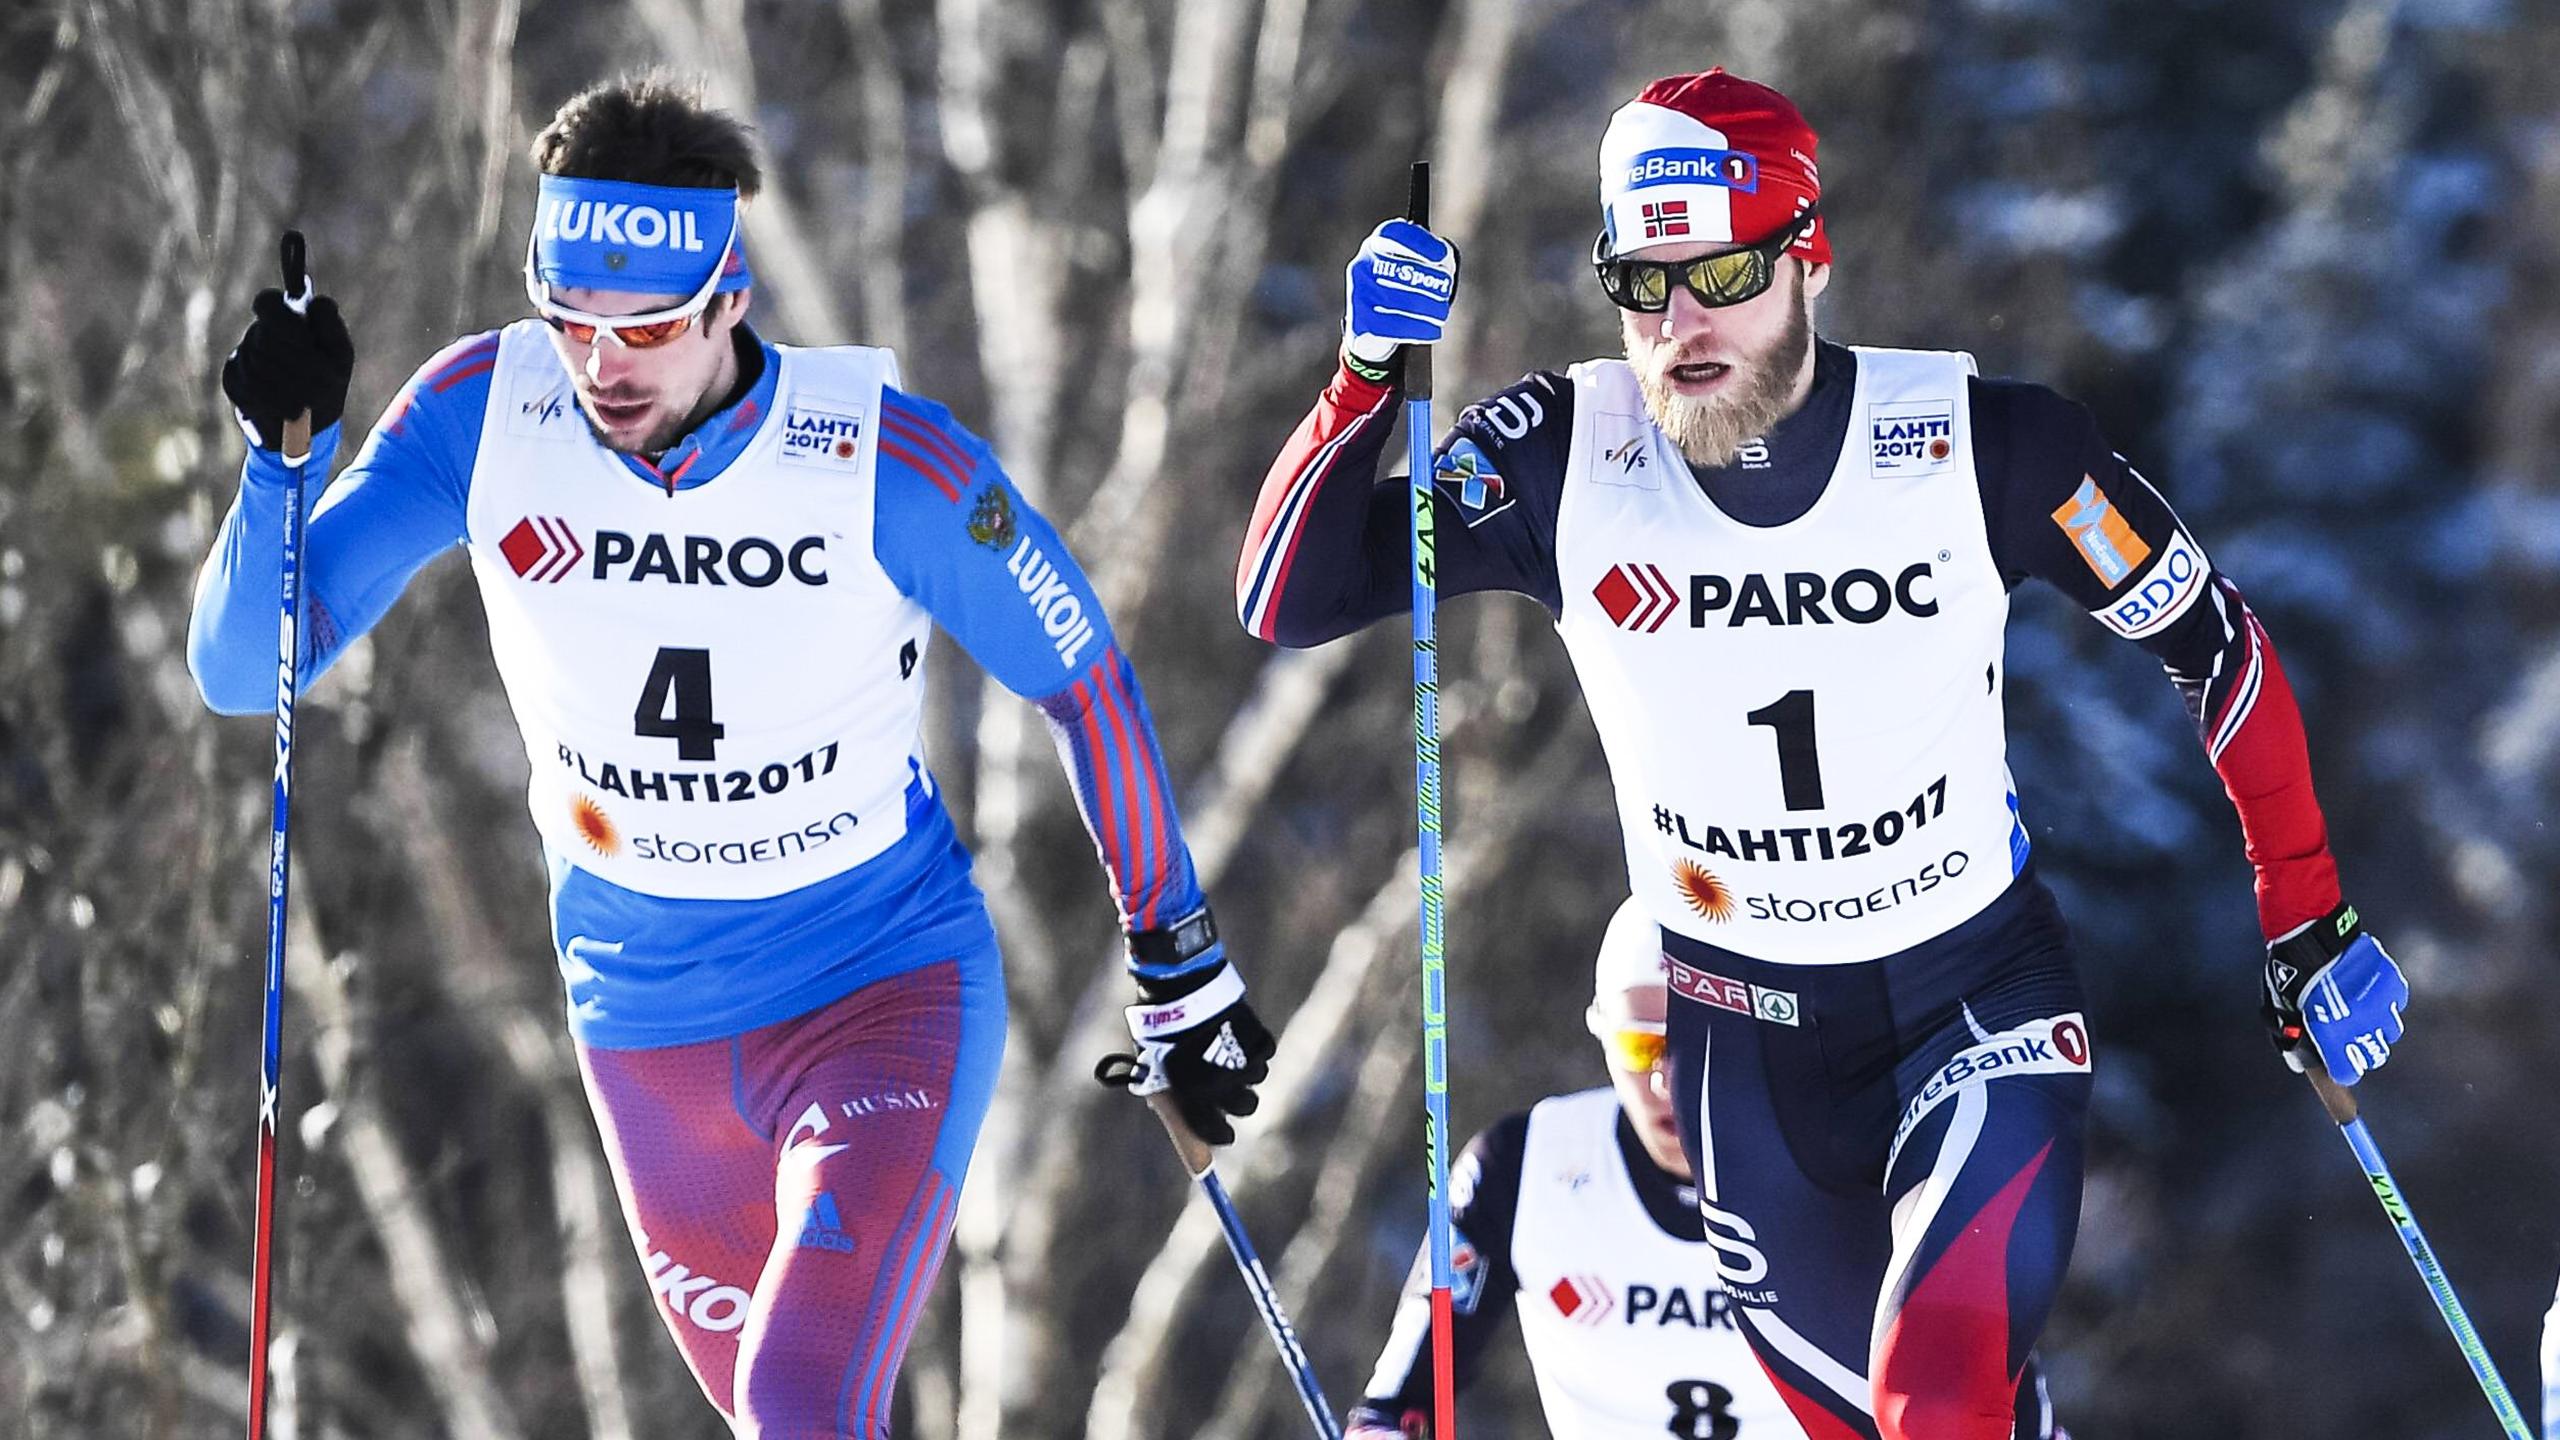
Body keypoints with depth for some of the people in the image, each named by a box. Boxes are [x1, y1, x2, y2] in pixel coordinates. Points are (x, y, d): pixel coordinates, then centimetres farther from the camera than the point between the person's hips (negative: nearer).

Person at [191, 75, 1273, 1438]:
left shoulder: (886, 458, -23)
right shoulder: (481, 415, -17)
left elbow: (1085, 681, -7)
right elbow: (246, 667, -16)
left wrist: (1179, 963, 0)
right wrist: (281, 453, -33)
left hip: (888, 985, -4)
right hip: (643, 1014, 4)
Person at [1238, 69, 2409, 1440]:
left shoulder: (1980, 441, -16)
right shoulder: (1562, 454, -12)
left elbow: (2216, 643, -4)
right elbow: (1285, 602, -15)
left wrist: (2308, 921, -2)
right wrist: (1366, 380, -28)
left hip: (1977, 999, -2)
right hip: (1742, 1029, 3)